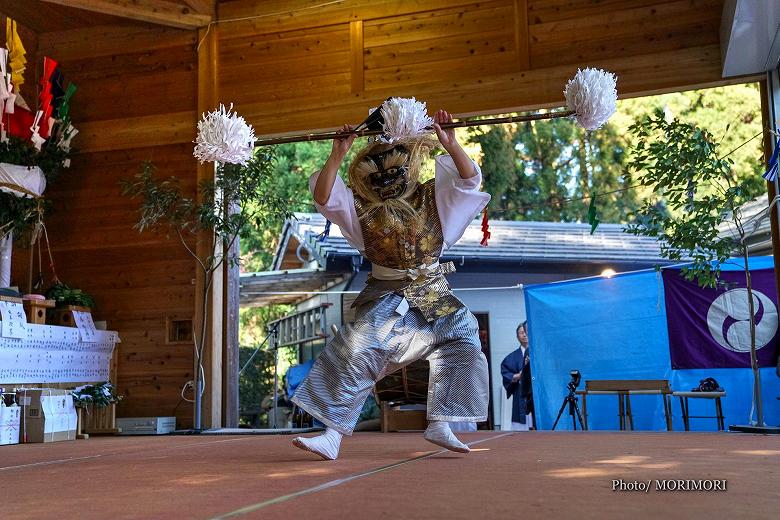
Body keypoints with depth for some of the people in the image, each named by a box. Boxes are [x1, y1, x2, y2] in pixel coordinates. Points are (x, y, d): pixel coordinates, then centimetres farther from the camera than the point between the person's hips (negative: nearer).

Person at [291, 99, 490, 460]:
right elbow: (323, 197, -12)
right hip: (386, 296, -2)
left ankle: (440, 425, -1)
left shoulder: (431, 197, 2)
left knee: (463, 339, -10)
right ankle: (331, 436, -11)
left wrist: (450, 144, -23)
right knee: (355, 352, -15)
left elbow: (469, 179, -9)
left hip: (434, 294, 2)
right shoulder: (361, 205, 0)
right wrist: (337, 155, -21)